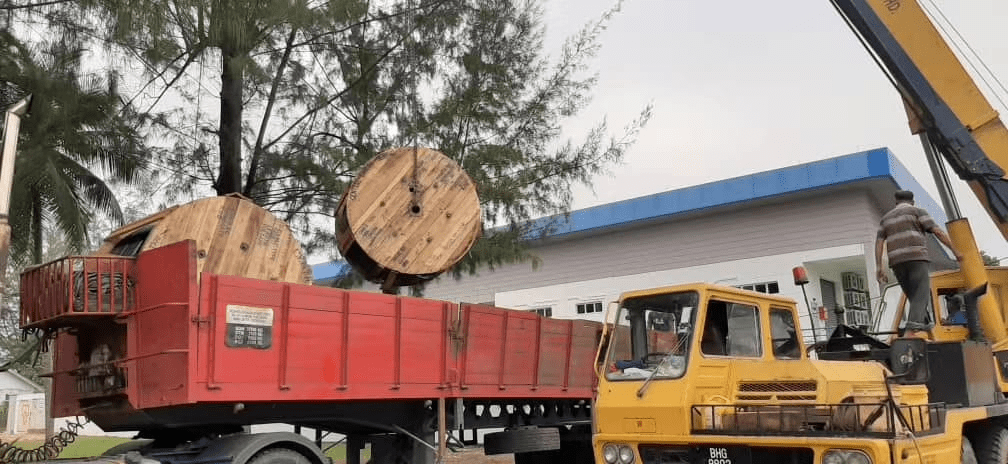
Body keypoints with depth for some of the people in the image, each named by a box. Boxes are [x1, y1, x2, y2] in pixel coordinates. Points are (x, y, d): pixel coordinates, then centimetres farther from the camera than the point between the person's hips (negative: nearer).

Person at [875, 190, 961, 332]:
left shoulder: (886, 218, 22)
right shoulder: (917, 212, 9)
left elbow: (878, 244, 11)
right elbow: (938, 232, -2)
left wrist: (880, 269, 6)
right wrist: (955, 251, 0)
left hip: (897, 262, 5)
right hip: (916, 258, -5)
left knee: (913, 294, 17)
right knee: (921, 294, -10)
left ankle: (925, 322, 19)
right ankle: (915, 321, -30)